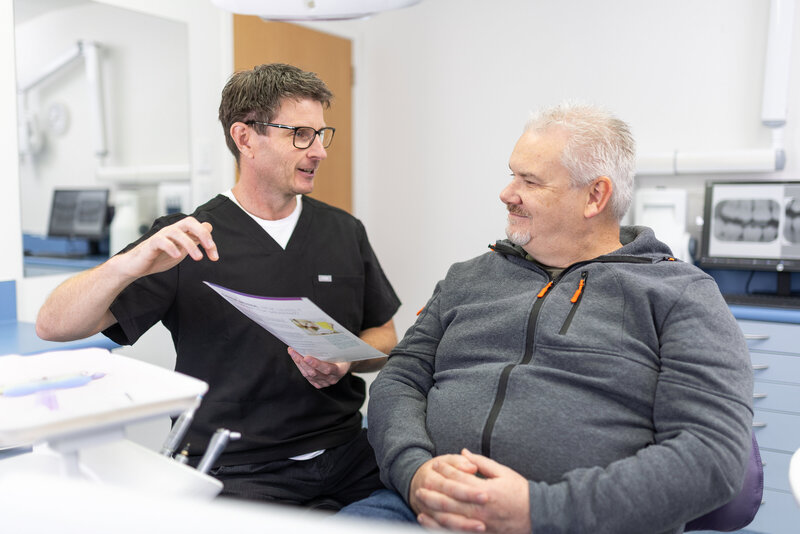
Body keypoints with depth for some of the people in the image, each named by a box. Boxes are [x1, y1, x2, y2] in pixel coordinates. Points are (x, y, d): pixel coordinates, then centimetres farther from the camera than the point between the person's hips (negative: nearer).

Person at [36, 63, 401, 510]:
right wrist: (130, 264, -27)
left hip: (347, 456, 3)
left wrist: (348, 360, -8)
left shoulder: (345, 231, 9)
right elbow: (53, 326, -7)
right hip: (240, 472, -2)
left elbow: (385, 338, 15)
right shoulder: (185, 242, -2)